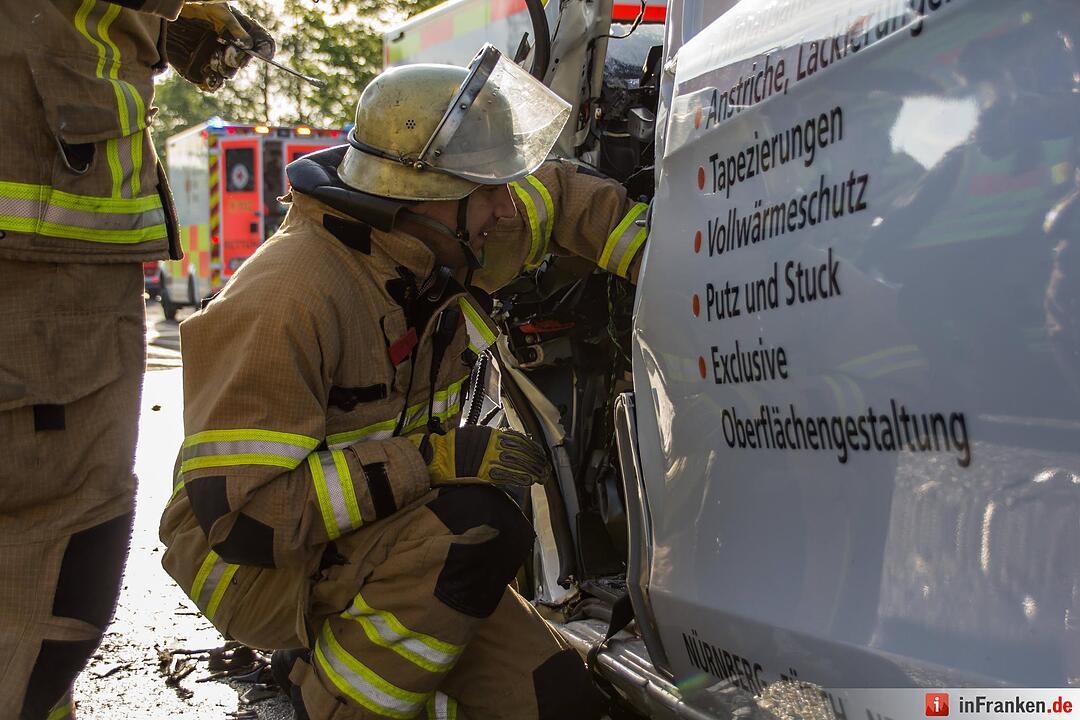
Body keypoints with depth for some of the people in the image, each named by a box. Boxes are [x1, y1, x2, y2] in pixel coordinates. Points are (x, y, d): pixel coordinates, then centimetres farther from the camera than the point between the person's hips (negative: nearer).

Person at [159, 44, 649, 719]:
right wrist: (428, 460, -35)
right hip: (261, 563, -8)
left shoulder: (434, 247, -5)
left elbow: (560, 195, 15)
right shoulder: (289, 297, -28)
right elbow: (237, 510, -31)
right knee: (481, 529, -33)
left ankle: (323, 655, 13)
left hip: (376, 534, 8)